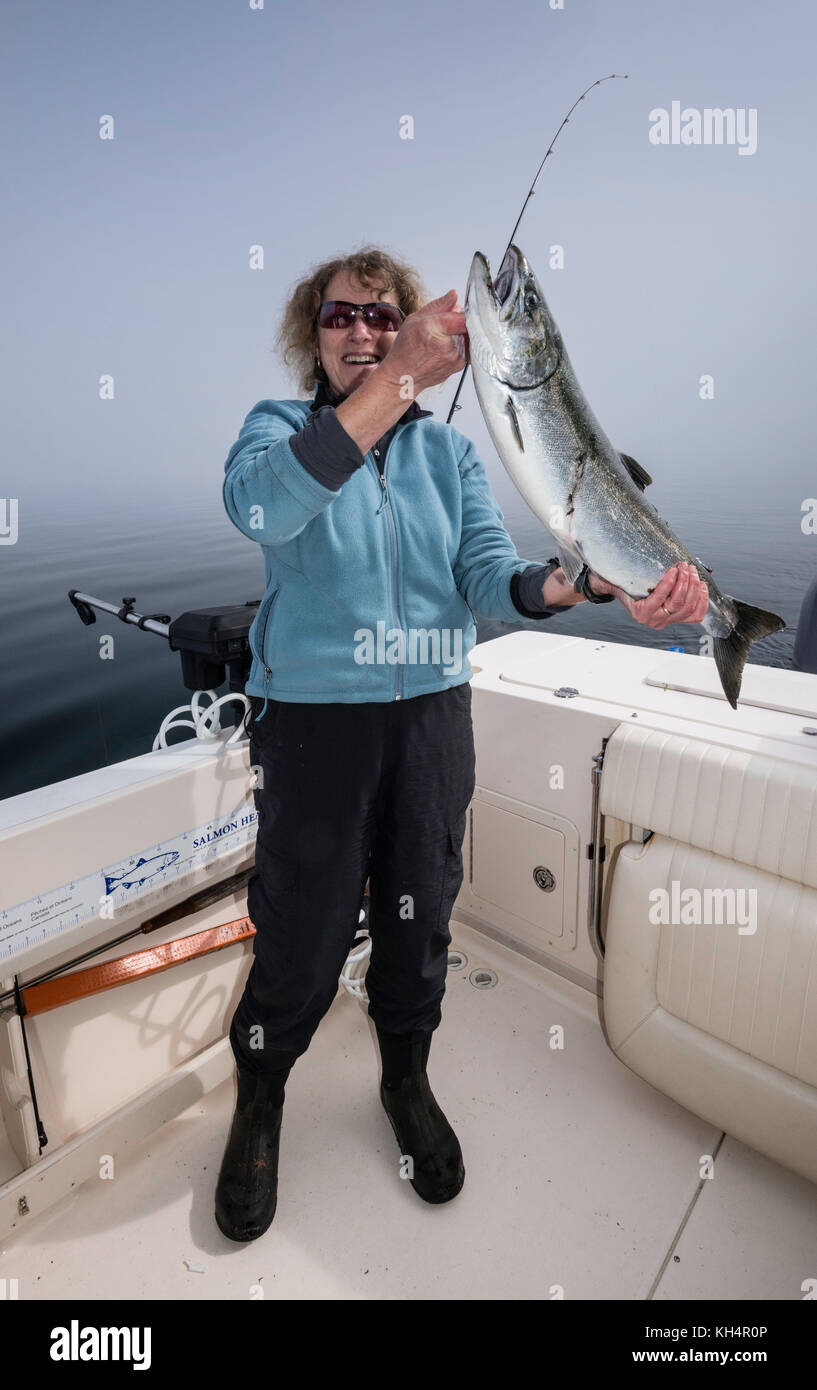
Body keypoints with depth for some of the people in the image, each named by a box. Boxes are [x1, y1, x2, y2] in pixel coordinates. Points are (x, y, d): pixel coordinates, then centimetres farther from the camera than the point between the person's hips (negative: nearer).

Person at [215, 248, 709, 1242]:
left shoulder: (448, 450, 10)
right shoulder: (278, 426, 2)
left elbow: (491, 579, -3)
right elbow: (261, 506, -24)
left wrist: (596, 582, -21)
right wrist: (396, 378, -29)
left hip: (432, 716, 3)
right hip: (315, 719, -2)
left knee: (419, 915, 16)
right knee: (301, 933, 6)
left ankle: (407, 1078, 44)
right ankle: (260, 1099, 38)